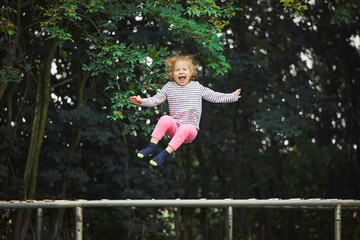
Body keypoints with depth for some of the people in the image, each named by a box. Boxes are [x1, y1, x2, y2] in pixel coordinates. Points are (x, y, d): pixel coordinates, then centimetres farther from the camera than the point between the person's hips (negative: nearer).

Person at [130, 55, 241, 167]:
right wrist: (142, 101, -12)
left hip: (190, 127, -1)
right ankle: (151, 147, -32)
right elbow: (156, 99, 4)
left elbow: (214, 96, 12)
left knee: (184, 129, -36)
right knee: (165, 119, -30)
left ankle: (165, 154, -43)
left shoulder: (197, 87, 7)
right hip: (174, 126, 1)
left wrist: (233, 96, 9)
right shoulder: (169, 87, 8)